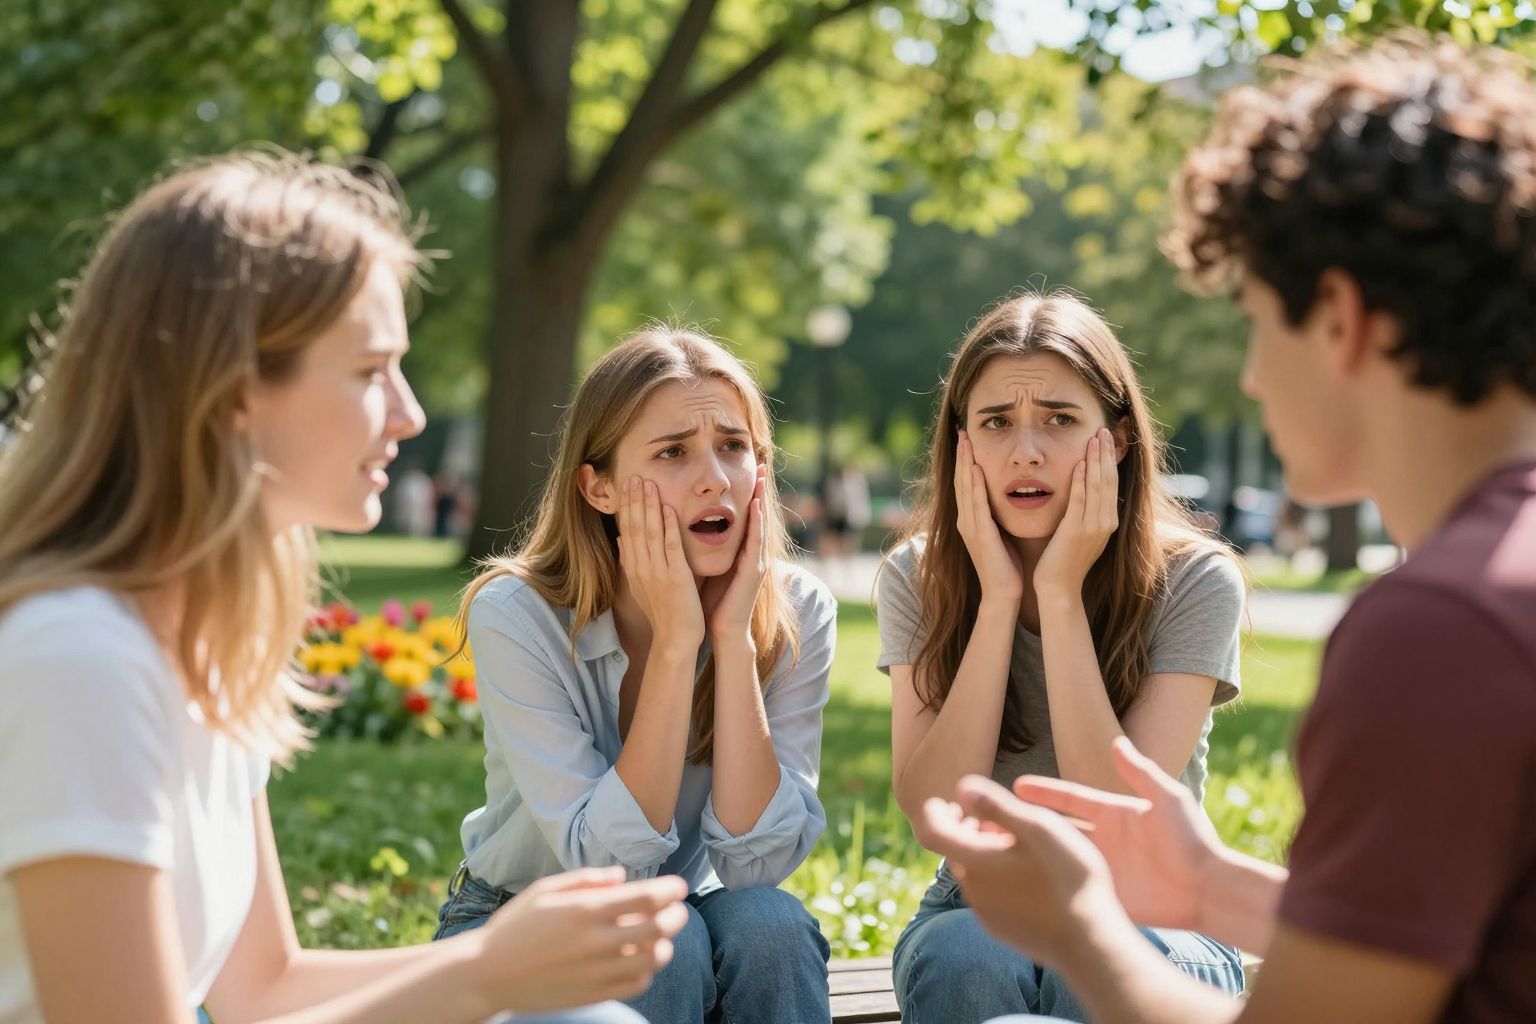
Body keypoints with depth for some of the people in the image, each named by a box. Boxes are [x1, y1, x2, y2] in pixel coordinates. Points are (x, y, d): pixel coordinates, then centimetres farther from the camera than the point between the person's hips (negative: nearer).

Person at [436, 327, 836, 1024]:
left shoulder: (796, 612, -15)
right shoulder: (516, 615, -22)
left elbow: (757, 861, -22)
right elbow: (604, 859, -27)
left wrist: (733, 638, -29)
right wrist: (674, 641, -32)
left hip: (687, 908, 3)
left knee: (769, 924, -29)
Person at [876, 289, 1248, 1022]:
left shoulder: (1193, 581, -12)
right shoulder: (918, 577, -5)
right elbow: (934, 821, -16)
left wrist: (1061, 593, -23)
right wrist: (997, 597, -20)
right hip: (980, 913, 2)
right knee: (967, 961, -33)